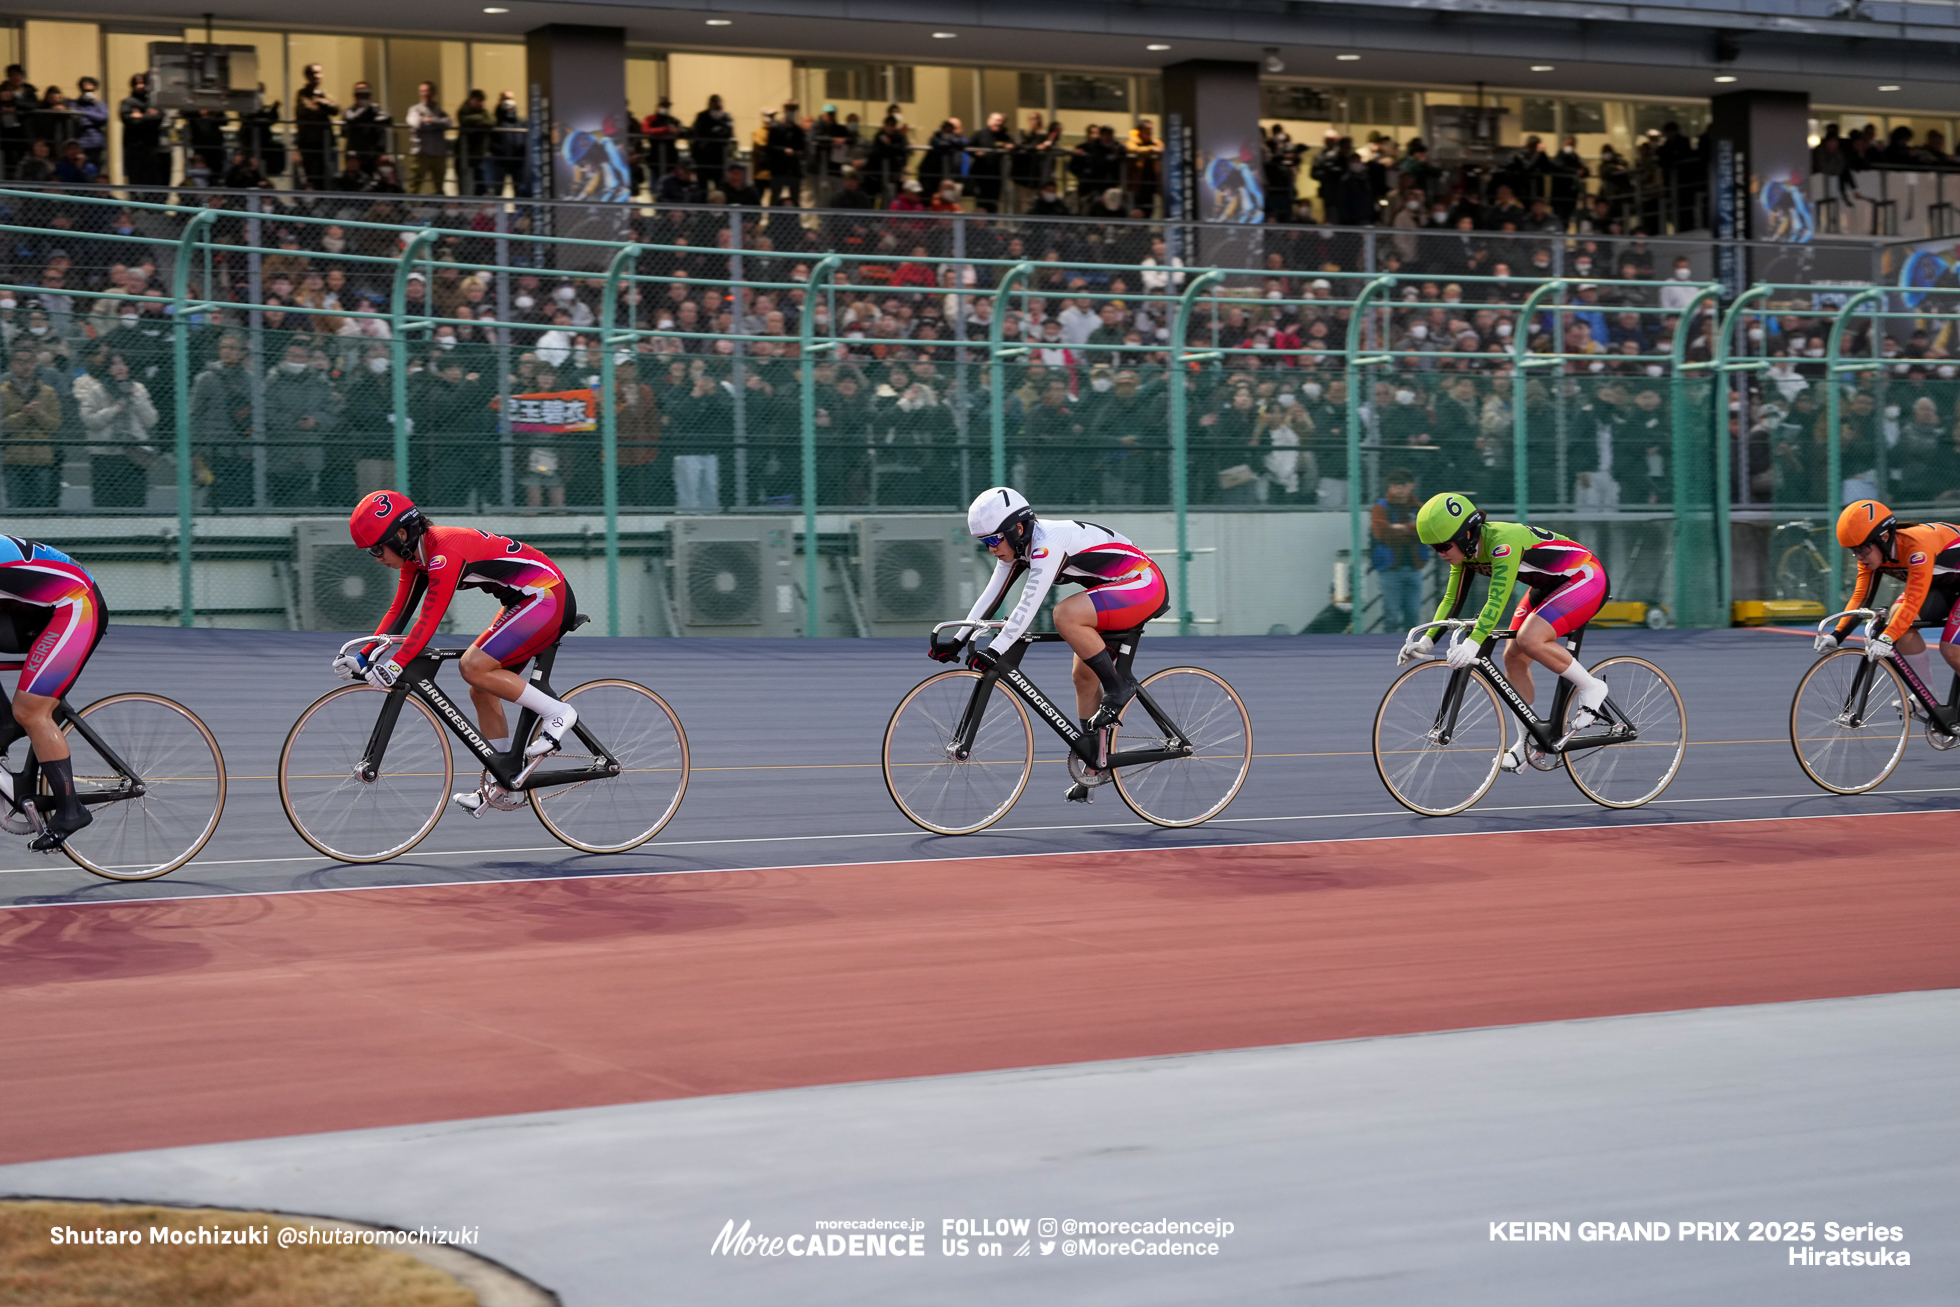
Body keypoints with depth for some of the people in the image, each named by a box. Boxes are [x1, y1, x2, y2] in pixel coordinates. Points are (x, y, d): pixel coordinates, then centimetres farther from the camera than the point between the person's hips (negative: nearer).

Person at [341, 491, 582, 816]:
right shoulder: (416, 555, 5)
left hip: (548, 597, -10)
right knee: (482, 691, 8)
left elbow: (429, 621, -31)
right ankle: (502, 784, 16)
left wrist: (394, 666, -34)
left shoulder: (445, 553, -25)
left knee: (474, 667, -20)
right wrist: (363, 658, 2)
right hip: (527, 601, 10)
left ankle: (556, 712, -10)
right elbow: (399, 612, 9)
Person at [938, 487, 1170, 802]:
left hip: (1146, 585, -10)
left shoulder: (1049, 543, -26)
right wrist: (956, 641, -4)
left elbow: (1028, 606, -34)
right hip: (1119, 592, 10)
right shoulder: (1018, 546, 2)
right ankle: (1095, 768, 16)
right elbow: (991, 596, 3)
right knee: (1084, 676, 7)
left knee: (1065, 614, -30)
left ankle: (1118, 687, -16)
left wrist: (994, 651, -37)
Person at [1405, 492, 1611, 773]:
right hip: (1549, 585, 9)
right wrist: (1426, 641, -12)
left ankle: (1591, 687, -8)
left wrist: (1473, 643, -51)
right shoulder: (1465, 550, -6)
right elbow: (1452, 600, 0)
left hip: (1586, 578, -9)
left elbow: (1497, 600, -41)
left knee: (1530, 639, -28)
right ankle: (1528, 742, 11)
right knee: (1513, 657, 1)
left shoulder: (1503, 541, -33)